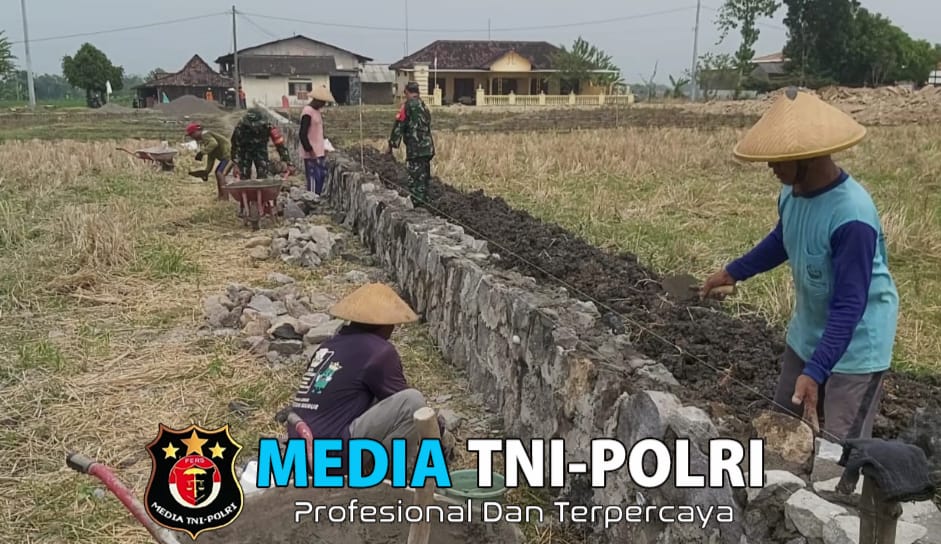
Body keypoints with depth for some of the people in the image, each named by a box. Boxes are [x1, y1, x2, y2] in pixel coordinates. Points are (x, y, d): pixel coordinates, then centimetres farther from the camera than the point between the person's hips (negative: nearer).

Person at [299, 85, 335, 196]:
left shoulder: (317, 111, 13)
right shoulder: (307, 112, -16)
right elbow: (302, 134, -19)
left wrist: (323, 148, 19)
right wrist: (309, 150, -21)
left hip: (319, 152, 10)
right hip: (311, 154, -10)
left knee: (322, 175, 13)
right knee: (313, 178, -7)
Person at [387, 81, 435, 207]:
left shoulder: (408, 105, -8)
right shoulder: (424, 106, 15)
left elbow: (398, 126, -9)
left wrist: (391, 145, -4)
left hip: (415, 149, -8)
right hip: (427, 148, 8)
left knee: (415, 179, -5)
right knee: (424, 177, 14)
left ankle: (416, 203, -6)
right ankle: (424, 201, 21)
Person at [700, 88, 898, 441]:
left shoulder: (852, 218, -32)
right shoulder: (792, 192, -8)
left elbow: (849, 305, -30)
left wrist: (815, 372, -34)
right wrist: (734, 272, 18)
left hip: (854, 343, -8)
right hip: (808, 333, 8)